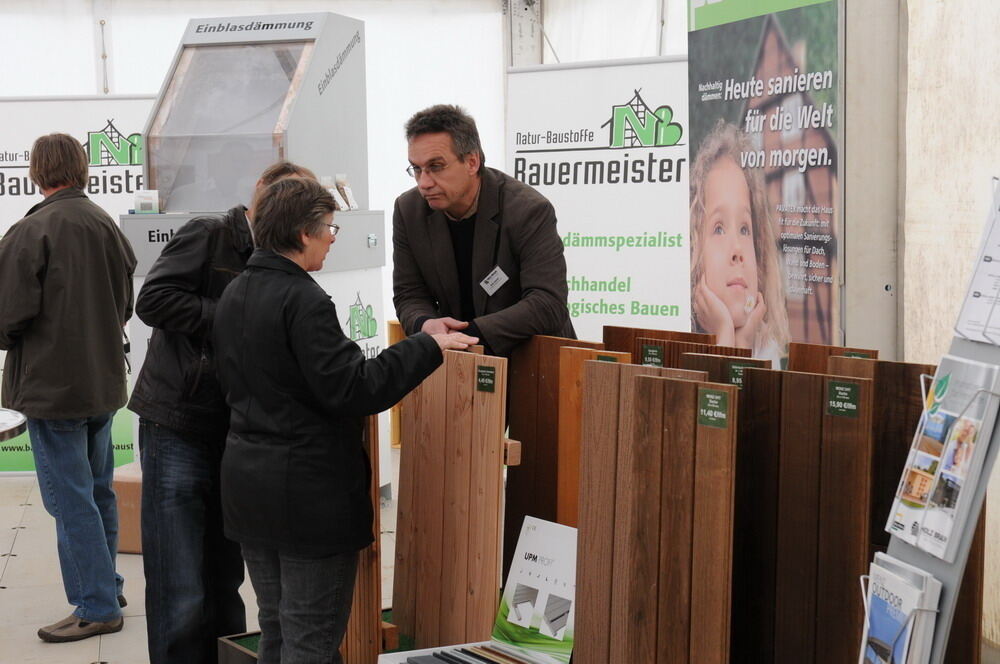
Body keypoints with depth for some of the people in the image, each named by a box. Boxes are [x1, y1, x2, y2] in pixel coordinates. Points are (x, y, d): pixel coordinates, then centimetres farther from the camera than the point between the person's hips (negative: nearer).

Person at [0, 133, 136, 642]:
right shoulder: (107, 226, 6)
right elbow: (126, 303, 15)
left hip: (51, 385, -7)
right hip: (104, 381, 8)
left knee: (70, 499, -2)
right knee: (98, 492, 18)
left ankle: (97, 606, 1)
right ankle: (105, 588, 28)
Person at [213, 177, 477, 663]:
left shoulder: (233, 296, 10)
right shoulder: (303, 300, -19)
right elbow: (351, 389, -22)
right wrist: (429, 348, -16)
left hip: (247, 478, 9)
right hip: (307, 489, -9)